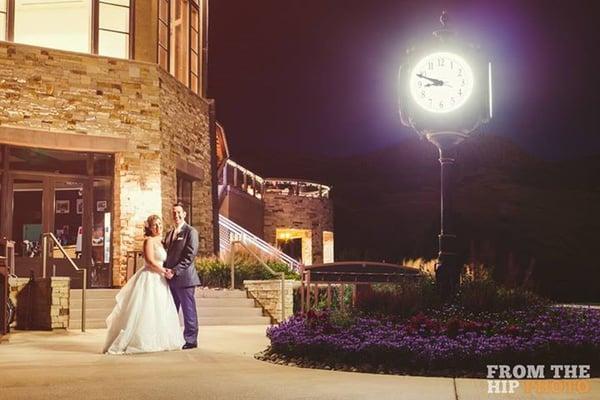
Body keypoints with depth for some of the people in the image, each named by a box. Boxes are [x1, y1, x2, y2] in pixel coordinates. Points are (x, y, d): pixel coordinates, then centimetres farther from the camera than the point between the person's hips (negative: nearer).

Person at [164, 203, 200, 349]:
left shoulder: (191, 232, -5)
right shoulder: (169, 233, 19)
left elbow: (190, 256, -13)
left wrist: (175, 271, -17)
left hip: (184, 277, -7)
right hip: (171, 278, 7)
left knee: (188, 310, -1)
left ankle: (190, 340, 6)